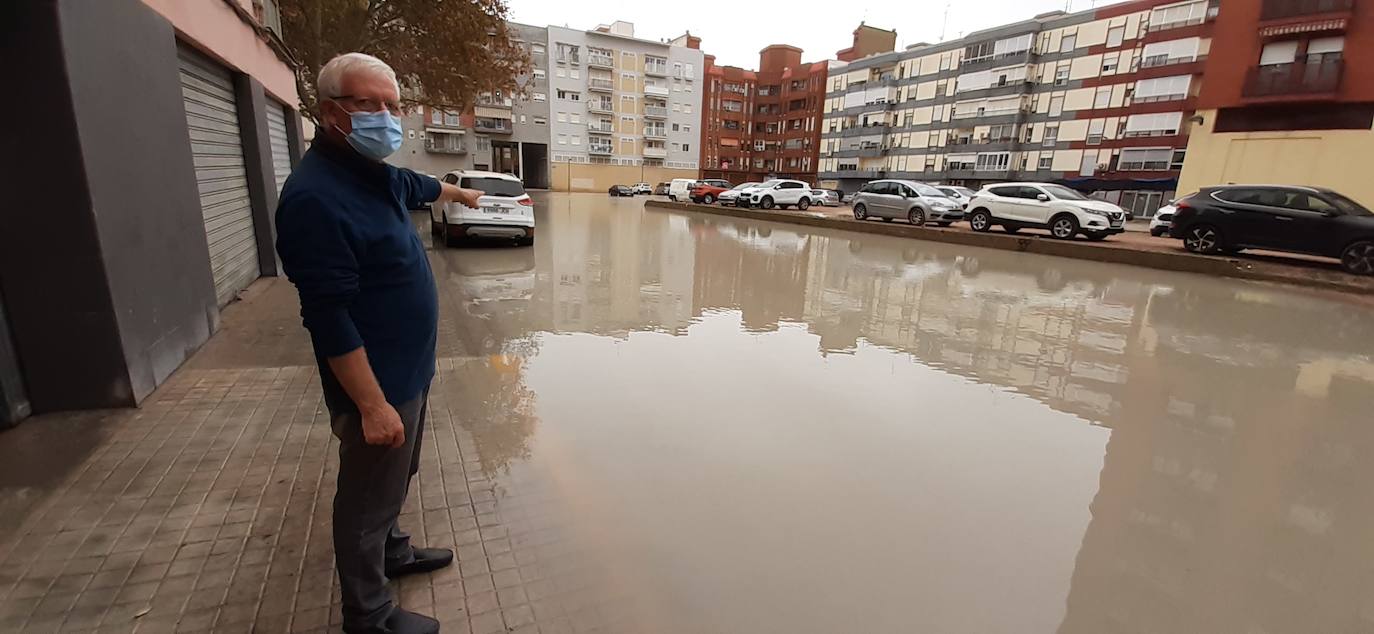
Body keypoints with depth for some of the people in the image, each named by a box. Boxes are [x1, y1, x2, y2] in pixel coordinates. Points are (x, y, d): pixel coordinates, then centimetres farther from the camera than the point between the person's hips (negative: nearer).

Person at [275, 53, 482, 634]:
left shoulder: (376, 175, 5)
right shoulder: (316, 196, -24)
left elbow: (418, 186, 30)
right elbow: (329, 318, -27)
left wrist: (457, 192, 49)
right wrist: (373, 405, -26)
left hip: (407, 372, 9)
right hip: (376, 384, -9)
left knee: (393, 481, 27)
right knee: (367, 500, 9)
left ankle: (392, 552, 49)